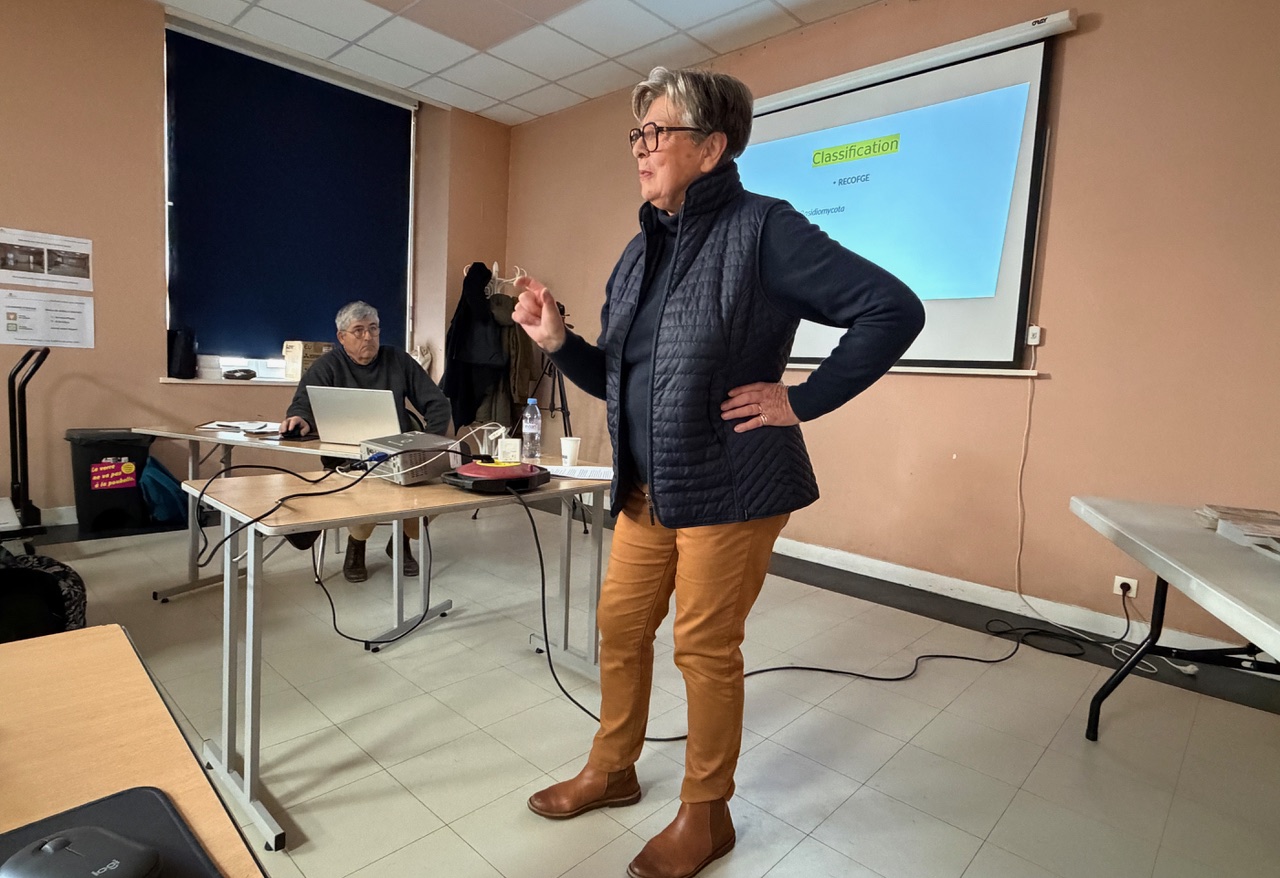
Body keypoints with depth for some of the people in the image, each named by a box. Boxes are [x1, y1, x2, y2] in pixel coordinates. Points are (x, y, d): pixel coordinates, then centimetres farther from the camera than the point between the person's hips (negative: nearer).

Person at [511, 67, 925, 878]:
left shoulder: (763, 229, -10)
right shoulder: (642, 250, 12)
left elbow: (894, 310, -14)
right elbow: (614, 379, 15)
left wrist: (801, 400, -14)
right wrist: (557, 339, -2)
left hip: (728, 488, -7)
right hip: (647, 491, 7)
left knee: (706, 647, 5)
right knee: (621, 626, 15)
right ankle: (611, 771, 39)